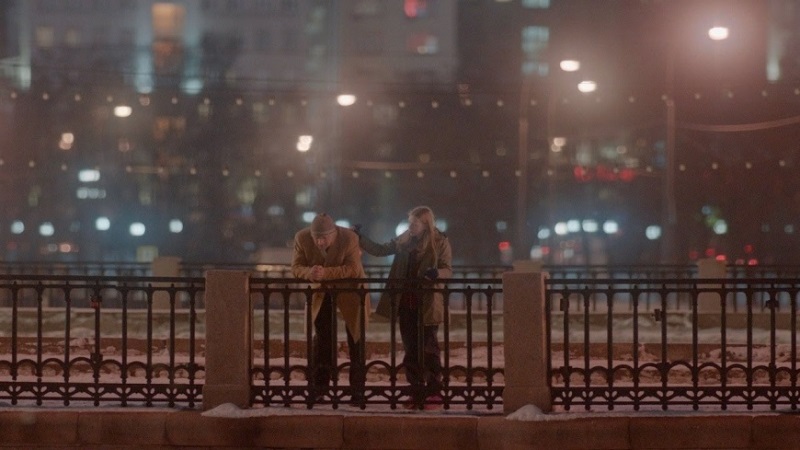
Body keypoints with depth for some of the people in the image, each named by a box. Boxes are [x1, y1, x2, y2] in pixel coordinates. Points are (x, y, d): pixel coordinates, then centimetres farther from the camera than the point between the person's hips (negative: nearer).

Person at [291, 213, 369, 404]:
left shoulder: (349, 238, -28)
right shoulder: (302, 238, -18)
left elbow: (353, 269, -31)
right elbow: (296, 267, -15)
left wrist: (325, 273, -44)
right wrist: (309, 273, -39)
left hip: (350, 292, -3)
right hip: (322, 293, 3)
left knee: (355, 340, 3)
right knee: (322, 339, 7)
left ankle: (358, 392, 9)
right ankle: (318, 389, 14)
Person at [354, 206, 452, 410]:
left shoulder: (440, 242, -4)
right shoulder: (404, 240, 9)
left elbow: (448, 270, -7)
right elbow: (379, 250, 13)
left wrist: (436, 273, -28)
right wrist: (360, 238, 4)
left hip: (428, 305, -5)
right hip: (405, 303, 5)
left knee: (429, 348, -2)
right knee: (411, 349, 6)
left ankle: (434, 392, 2)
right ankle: (417, 392, 11)